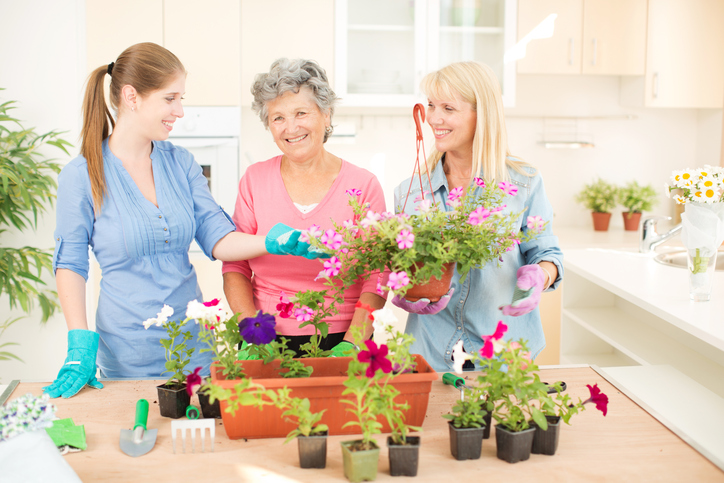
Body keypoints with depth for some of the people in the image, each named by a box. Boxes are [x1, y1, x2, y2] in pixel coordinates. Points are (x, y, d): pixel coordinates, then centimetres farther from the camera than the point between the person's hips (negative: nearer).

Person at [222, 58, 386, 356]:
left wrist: (350, 345, -12)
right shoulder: (254, 180, 7)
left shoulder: (363, 185, 2)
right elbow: (234, 266, 8)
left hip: (337, 341, -1)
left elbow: (376, 278, 0)